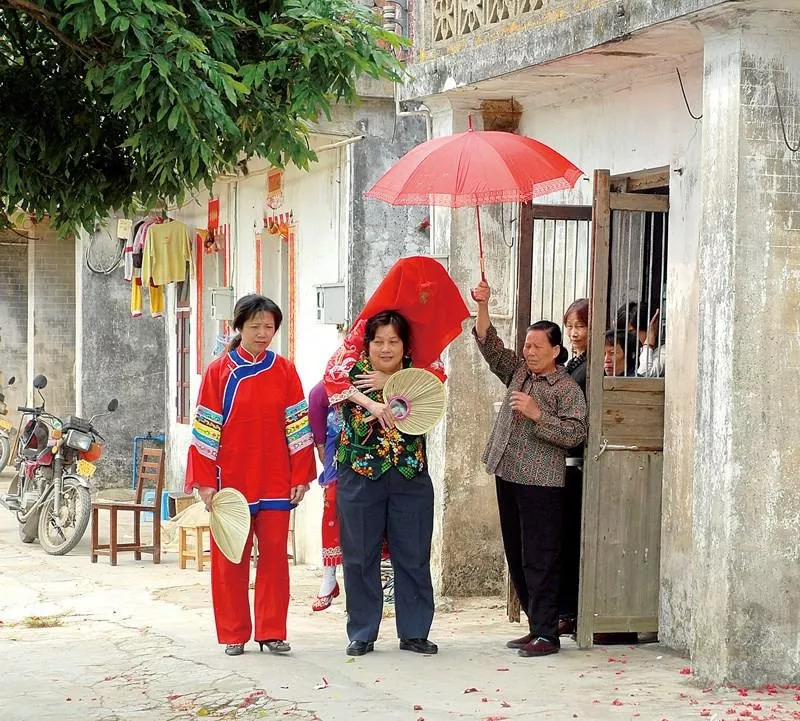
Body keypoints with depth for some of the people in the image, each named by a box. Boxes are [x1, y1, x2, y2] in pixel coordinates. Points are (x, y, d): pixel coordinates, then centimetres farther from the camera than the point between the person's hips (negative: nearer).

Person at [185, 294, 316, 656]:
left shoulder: (284, 371, 5)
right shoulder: (218, 371, 1)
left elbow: (297, 426, 5)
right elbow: (205, 429, 0)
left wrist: (301, 476, 0)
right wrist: (205, 481, -5)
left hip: (275, 481, 1)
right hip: (230, 479, -1)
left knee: (274, 555, 2)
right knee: (230, 559, 4)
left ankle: (272, 632, 11)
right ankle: (233, 635, 12)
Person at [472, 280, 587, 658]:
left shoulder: (567, 388, -6)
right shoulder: (518, 371, 14)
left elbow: (576, 432, -14)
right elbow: (489, 345, 11)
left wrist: (537, 414, -19)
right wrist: (482, 306, -2)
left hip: (541, 484, -7)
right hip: (508, 476, 8)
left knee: (539, 560, -7)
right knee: (517, 556, 11)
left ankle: (546, 634, -4)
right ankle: (536, 626, 18)